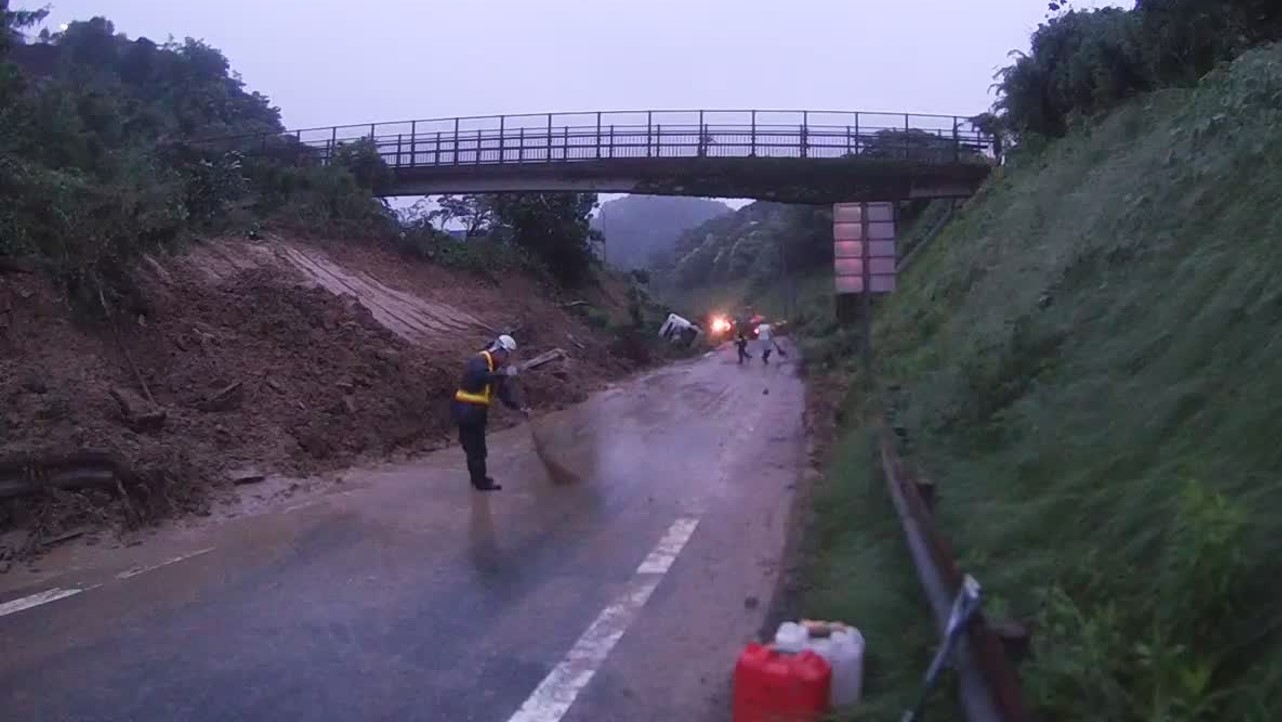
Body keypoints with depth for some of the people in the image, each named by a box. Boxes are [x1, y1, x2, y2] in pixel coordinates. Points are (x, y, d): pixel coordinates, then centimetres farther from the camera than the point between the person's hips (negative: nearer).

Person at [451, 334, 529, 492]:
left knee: (473, 447, 20)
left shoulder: (495, 367, 14)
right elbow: (481, 376, -39)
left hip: (475, 412, 10)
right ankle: (481, 482, 5)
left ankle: (478, 477, 32)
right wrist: (503, 374, -40)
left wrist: (519, 407, 2)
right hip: (468, 411, -10)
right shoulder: (479, 361, -16)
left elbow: (504, 389, 12)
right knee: (476, 448, -2)